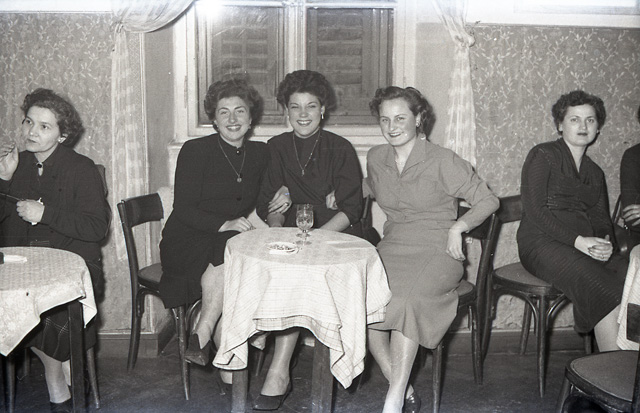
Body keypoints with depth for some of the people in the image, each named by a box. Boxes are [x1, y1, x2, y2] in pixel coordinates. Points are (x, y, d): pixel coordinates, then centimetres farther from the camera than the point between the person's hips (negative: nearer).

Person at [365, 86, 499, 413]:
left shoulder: (442, 161, -4)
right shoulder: (376, 158, 11)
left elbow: (488, 200, 1)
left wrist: (457, 227, -13)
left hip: (436, 251, -4)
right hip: (391, 249, 5)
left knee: (407, 296, -36)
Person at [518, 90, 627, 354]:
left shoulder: (595, 172, 26)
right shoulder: (542, 155, 5)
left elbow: (602, 217, 18)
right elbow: (534, 210, -7)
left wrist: (605, 241, -7)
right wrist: (578, 241, -16)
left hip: (588, 246, 6)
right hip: (543, 243, -6)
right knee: (606, 291, -31)